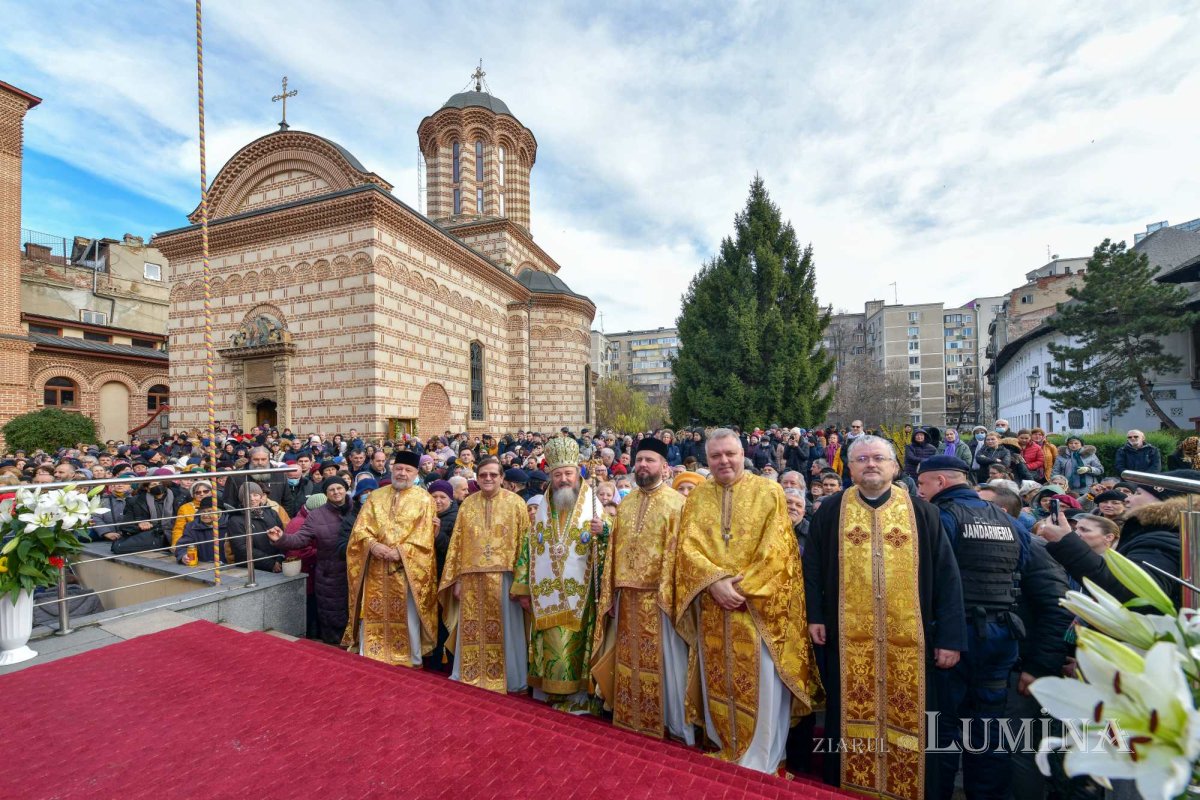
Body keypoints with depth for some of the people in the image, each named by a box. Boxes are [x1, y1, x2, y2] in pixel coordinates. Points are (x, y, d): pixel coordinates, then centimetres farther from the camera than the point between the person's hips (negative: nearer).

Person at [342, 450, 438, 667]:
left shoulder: (424, 499, -1)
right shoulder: (375, 496, 9)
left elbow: (424, 537, -7)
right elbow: (360, 529, 3)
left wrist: (400, 551, -19)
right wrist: (372, 544, -16)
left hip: (407, 570, -3)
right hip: (375, 569, 3)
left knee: (408, 619, 6)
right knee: (371, 616, 10)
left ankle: (412, 663, 23)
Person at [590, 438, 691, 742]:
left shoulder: (677, 502, -8)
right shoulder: (625, 504, 10)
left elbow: (680, 552, -12)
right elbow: (614, 551, 10)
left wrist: (670, 594, -18)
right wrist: (609, 593, 7)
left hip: (660, 596, -5)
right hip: (627, 595, 6)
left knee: (662, 662, 7)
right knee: (629, 660, 17)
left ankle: (668, 721, 26)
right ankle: (629, 717, 35)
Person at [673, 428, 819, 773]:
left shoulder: (769, 492, -3)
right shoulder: (697, 496, 5)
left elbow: (777, 550, -9)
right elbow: (688, 548, -1)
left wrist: (743, 588, -14)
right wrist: (715, 581, -16)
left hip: (758, 607, -2)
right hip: (712, 607, 3)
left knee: (761, 684, 4)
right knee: (718, 681, 13)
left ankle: (758, 763, 24)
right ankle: (726, 750, 34)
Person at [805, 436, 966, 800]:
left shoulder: (921, 512, 2)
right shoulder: (830, 511, 1)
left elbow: (946, 576, 0)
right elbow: (812, 566, 2)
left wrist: (951, 636, -4)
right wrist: (814, 615, -5)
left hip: (910, 640, 1)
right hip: (847, 638, 0)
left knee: (910, 721, 13)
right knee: (852, 719, 12)